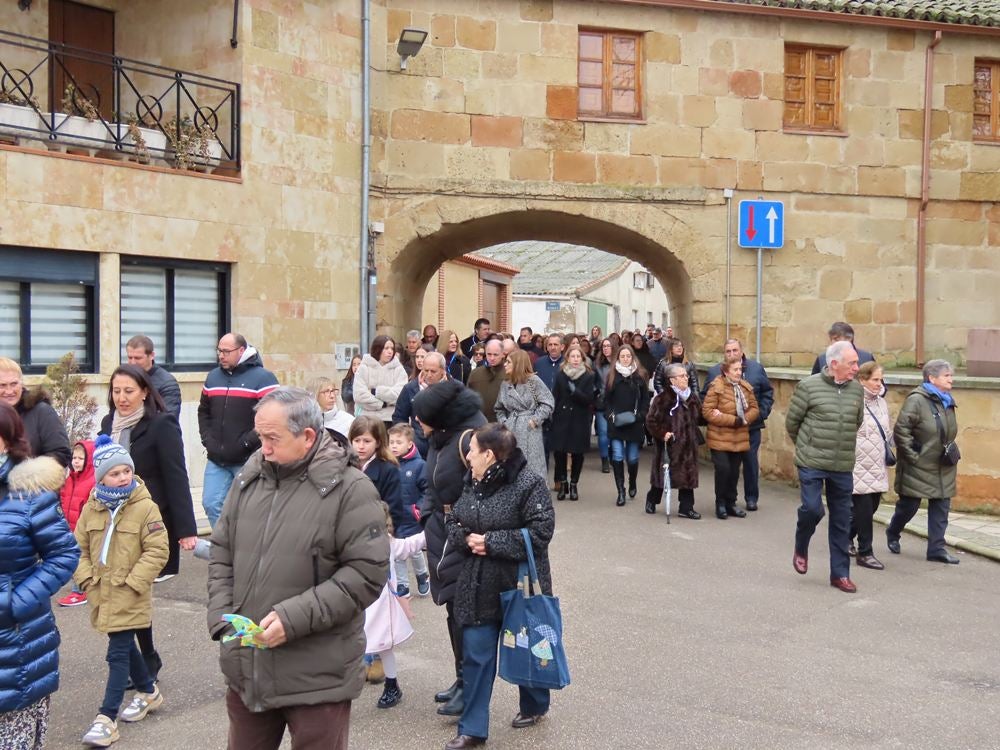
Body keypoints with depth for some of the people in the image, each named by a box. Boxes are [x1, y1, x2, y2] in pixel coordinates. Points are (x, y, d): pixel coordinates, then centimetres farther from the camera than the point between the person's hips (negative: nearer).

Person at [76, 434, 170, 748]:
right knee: (125, 647, 20)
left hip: (129, 596, -6)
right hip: (101, 594, 6)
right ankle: (149, 691, 40)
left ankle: (107, 718, 1)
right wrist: (86, 577, -3)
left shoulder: (145, 507, -14)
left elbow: (157, 551, -15)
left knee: (118, 654, -5)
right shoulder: (91, 508, 1)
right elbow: (81, 548, 10)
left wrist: (131, 582, -16)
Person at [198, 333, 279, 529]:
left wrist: (247, 443, -17)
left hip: (248, 460, -6)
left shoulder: (263, 378, -8)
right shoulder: (213, 377, 14)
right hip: (216, 459, 6)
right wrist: (207, 439, 8)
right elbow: (203, 411, 23)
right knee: (211, 504, 3)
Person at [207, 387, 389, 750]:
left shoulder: (350, 489, -12)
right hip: (246, 669, 5)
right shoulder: (249, 479, 5)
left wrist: (294, 618, -20)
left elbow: (367, 572, -16)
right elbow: (221, 555, 14)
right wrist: (222, 619, 0)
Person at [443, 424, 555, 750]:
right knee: (476, 655, 6)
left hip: (519, 585, -5)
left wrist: (492, 542, -23)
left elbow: (540, 531, -21)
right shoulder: (471, 482, 3)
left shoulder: (529, 484, -18)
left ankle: (534, 706, 40)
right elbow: (454, 523, 10)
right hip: (478, 585, 5)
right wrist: (466, 538, -13)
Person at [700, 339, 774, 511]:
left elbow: (767, 392, 10)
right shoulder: (714, 372, -1)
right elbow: (704, 397, 4)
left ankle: (752, 498, 22)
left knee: (751, 461, 8)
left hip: (751, 426, 1)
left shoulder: (756, 368, 2)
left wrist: (762, 413, 0)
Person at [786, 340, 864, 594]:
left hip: (843, 467, 4)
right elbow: (791, 421, 0)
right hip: (812, 464, -4)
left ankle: (840, 573, 19)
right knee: (812, 509, -10)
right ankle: (801, 548, 21)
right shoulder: (809, 386, -8)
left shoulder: (857, 389, 3)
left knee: (841, 521, 8)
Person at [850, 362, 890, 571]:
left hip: (878, 467, 8)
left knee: (871, 507, 12)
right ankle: (865, 553, 6)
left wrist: (888, 450, 14)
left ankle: (846, 537, 32)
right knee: (864, 509, -4)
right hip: (859, 466, -8)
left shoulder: (881, 403, 13)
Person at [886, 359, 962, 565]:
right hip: (918, 467, -7)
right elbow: (901, 430, -19)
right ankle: (892, 534, 30)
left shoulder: (947, 401, 9)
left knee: (941, 508, 6)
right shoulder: (917, 400, -16)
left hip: (943, 468, 7)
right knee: (909, 505, 5)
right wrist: (912, 455, -17)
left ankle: (936, 548, 12)